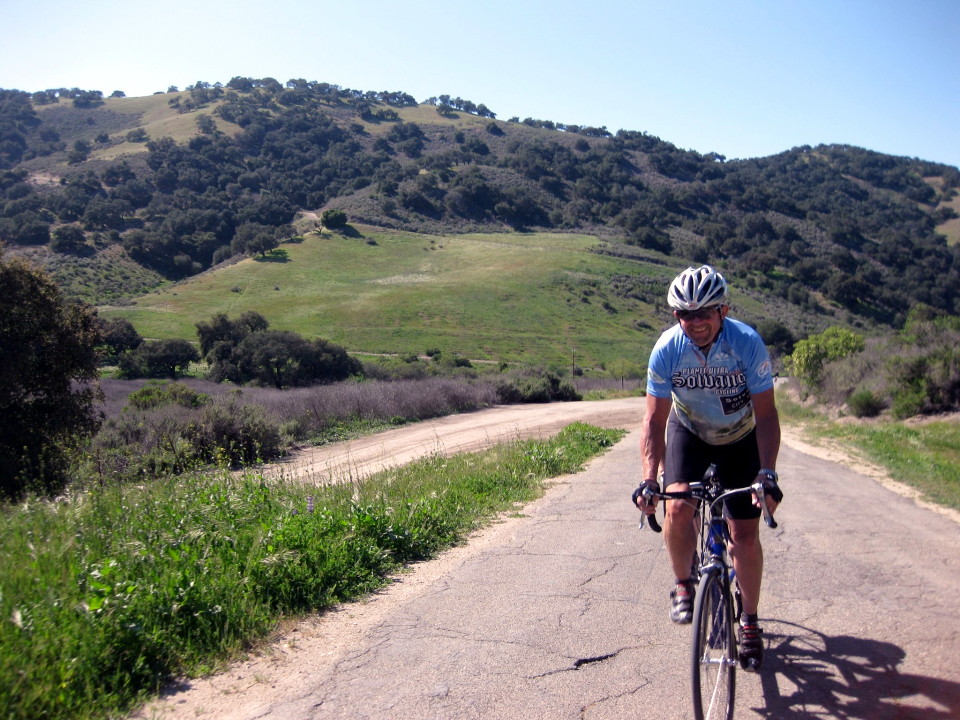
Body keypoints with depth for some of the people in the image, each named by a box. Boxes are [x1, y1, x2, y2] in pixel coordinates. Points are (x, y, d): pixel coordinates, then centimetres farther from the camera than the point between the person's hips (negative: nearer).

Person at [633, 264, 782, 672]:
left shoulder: (747, 344, -28)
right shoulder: (667, 349, -25)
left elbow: (766, 415, -23)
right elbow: (655, 419, -20)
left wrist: (767, 474, -36)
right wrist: (649, 479, -31)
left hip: (740, 439, -1)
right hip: (689, 433, 1)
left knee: (745, 536, -4)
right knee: (677, 508, -25)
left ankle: (749, 622, 19)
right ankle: (684, 586, 3)